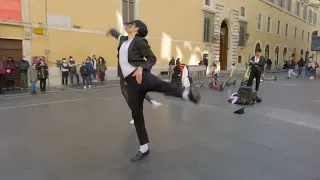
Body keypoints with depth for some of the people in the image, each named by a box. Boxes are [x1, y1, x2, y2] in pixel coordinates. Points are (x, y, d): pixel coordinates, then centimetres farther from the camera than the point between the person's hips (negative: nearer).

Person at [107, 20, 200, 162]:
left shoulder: (139, 41, 1)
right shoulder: (123, 40, 22)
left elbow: (152, 58, -4)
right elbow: (118, 35, 46)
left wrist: (141, 68, -21)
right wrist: (111, 31, 68)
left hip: (142, 75, -5)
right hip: (131, 82, 6)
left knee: (161, 85, -40)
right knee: (136, 115, 5)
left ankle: (187, 94, -62)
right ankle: (144, 149, 14)